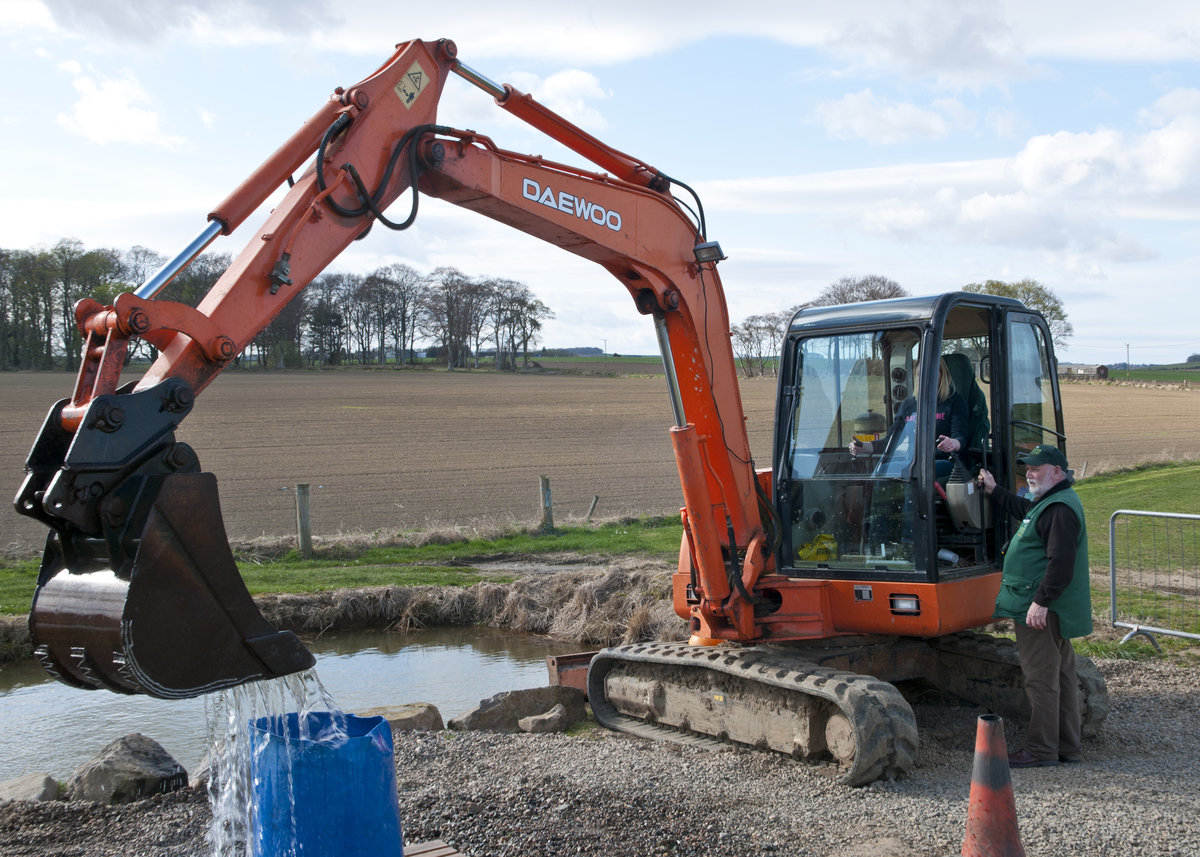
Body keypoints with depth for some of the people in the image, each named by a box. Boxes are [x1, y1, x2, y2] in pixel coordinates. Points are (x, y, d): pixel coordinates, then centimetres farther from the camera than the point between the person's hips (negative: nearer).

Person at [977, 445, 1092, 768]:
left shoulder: (1060, 509, -18)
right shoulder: (1048, 502, 16)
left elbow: (1061, 562, -25)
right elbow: (1024, 509, 39)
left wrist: (1041, 601, -26)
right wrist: (994, 491, 38)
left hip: (1042, 611, -11)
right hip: (1049, 608, 11)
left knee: (1041, 678, -5)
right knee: (1062, 676, 14)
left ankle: (1041, 749, 2)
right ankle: (1067, 745, 22)